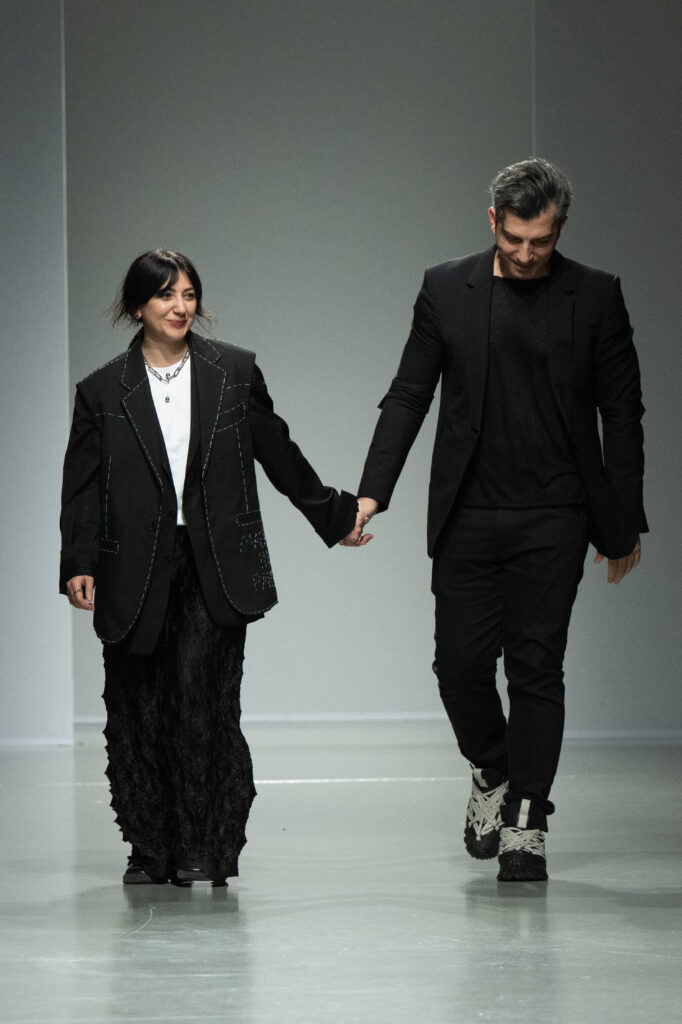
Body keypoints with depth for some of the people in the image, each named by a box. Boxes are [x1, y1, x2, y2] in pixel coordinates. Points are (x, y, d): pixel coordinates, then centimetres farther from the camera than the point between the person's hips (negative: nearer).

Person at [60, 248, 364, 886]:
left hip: (215, 570, -1)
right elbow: (82, 487, 5)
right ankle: (151, 850, 15)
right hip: (136, 573, 1)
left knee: (203, 696, -12)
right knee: (138, 710, 2)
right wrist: (78, 565, -6)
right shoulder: (103, 392, 6)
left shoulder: (234, 372, 7)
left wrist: (334, 516, 22)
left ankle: (205, 849, -3)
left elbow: (278, 453, 16)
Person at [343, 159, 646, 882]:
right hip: (468, 516, 2)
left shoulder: (594, 297, 1)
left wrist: (623, 523, 2)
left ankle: (525, 822, 5)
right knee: (460, 661, 0)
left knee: (536, 666, -2)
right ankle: (493, 771, 28)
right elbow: (408, 396, 6)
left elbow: (621, 414, 4)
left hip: (553, 520, -1)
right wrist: (372, 492, -3)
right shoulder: (446, 289, 4)